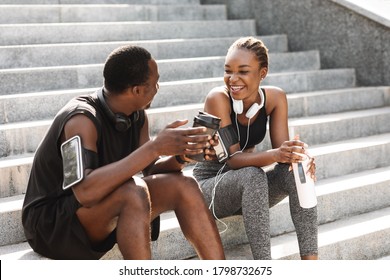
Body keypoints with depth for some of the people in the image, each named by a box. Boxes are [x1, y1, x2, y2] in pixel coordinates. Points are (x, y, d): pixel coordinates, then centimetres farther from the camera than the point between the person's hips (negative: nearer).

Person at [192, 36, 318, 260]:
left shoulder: (275, 97, -9)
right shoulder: (218, 99, -22)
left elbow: (280, 149, -11)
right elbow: (233, 158, -26)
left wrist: (296, 154, -35)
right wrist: (275, 155, -43)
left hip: (250, 188, 5)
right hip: (212, 185, -4)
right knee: (252, 176, -35)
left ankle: (310, 260, -25)